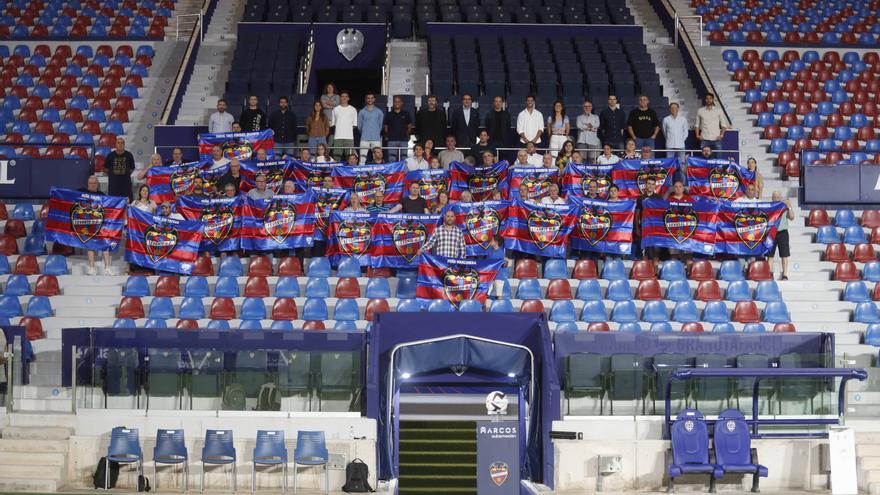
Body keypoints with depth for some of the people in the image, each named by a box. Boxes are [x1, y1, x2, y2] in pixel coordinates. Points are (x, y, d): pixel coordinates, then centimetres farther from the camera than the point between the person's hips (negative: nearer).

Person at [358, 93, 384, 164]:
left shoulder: (379, 112, 9)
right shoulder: (362, 112, 7)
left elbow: (381, 125, 14)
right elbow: (359, 125, 12)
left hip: (376, 139, 1)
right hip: (364, 139, 0)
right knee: (362, 158, -6)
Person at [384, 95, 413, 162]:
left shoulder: (406, 113, 8)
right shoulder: (389, 115, 7)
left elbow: (410, 126, 13)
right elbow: (386, 127, 12)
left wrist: (407, 134, 6)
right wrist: (387, 136, 4)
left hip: (403, 140, 0)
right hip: (392, 140, 0)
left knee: (403, 159, 2)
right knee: (392, 159, -2)